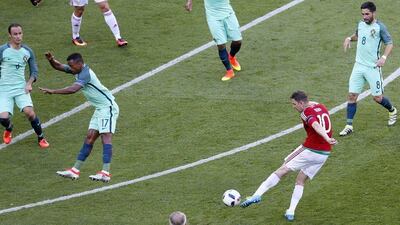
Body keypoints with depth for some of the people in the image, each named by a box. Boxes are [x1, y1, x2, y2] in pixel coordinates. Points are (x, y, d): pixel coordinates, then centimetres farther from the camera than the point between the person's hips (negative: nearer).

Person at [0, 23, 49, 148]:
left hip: (21, 88, 1)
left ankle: (41, 137, 3)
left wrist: (29, 83, -5)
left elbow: (34, 71, 12)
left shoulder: (28, 51, 4)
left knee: (29, 112, -19)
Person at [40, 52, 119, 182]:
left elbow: (73, 89, -34)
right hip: (100, 108, 10)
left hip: (108, 107, -10)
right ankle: (75, 170, 8)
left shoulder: (85, 74, -21)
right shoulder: (78, 70, 8)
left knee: (106, 137, -17)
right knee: (90, 138, 8)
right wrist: (51, 60, -8)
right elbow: (59, 67, 13)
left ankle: (105, 173, -27)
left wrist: (53, 91, -32)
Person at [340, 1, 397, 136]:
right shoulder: (361, 24, 7)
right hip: (359, 66, 5)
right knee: (352, 95, -2)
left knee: (377, 98, 3)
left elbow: (389, 43, -10)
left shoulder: (379, 27, -11)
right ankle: (349, 126, 3)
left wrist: (384, 57, -27)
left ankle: (392, 111, 35)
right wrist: (349, 38, 5)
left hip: (373, 68, -5)